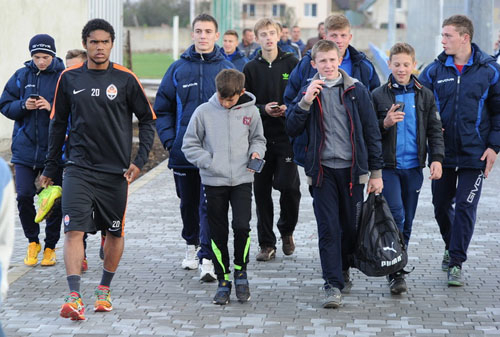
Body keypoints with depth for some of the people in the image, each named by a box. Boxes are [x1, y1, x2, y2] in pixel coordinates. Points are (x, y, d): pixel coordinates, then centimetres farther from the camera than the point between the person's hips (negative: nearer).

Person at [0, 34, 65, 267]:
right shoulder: (21, 76, 4)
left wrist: (51, 108, -20)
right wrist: (23, 105, -11)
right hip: (25, 148, 2)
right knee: (23, 196, -6)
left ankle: (50, 247, 20)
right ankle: (32, 242, 15)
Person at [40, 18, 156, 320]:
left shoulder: (125, 79, -2)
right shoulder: (69, 78, 3)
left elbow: (148, 120, 4)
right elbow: (58, 124, 12)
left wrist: (140, 161, -6)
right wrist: (51, 167, 12)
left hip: (116, 170, 0)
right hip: (78, 168, 0)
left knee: (115, 233, 11)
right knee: (74, 230, -15)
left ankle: (105, 290, 30)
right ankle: (74, 296, -20)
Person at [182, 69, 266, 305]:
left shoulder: (250, 112, 2)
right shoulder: (203, 112, -3)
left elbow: (258, 139, 16)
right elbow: (189, 145, 3)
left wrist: (256, 151, -5)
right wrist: (208, 161, -10)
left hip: (242, 180, 0)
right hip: (214, 181, 0)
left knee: (242, 226, -13)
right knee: (218, 233, 5)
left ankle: (240, 272, 9)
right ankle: (223, 281, 17)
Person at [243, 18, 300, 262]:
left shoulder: (292, 64, 3)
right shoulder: (251, 69, 7)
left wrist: (289, 108, -14)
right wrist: (264, 109, -12)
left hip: (287, 136, -2)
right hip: (260, 138, 2)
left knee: (289, 186, -10)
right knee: (262, 191, 3)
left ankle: (286, 230, 17)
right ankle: (267, 244, 12)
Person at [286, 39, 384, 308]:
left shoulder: (356, 90, 3)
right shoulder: (307, 92, 5)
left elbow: (371, 132, 5)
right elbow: (292, 129, -1)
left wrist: (376, 172, 3)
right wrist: (305, 102, -15)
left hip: (352, 169, 1)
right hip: (323, 170, -1)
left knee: (351, 226, 8)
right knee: (328, 228, -7)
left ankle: (342, 268, 31)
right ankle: (333, 285, -7)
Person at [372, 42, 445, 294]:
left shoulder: (425, 96, 9)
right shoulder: (379, 95, 2)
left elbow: (435, 130, 9)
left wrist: (437, 158, -3)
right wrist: (384, 124, -16)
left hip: (413, 167, 3)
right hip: (388, 166, -3)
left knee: (407, 221, 8)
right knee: (396, 215, -14)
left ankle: (397, 269, 20)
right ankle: (396, 273, -13)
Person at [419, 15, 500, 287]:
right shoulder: (435, 70, 1)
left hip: (474, 153, -3)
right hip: (442, 152, 3)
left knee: (466, 207, -5)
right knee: (441, 205, 12)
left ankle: (456, 262, 2)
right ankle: (451, 247, 38)